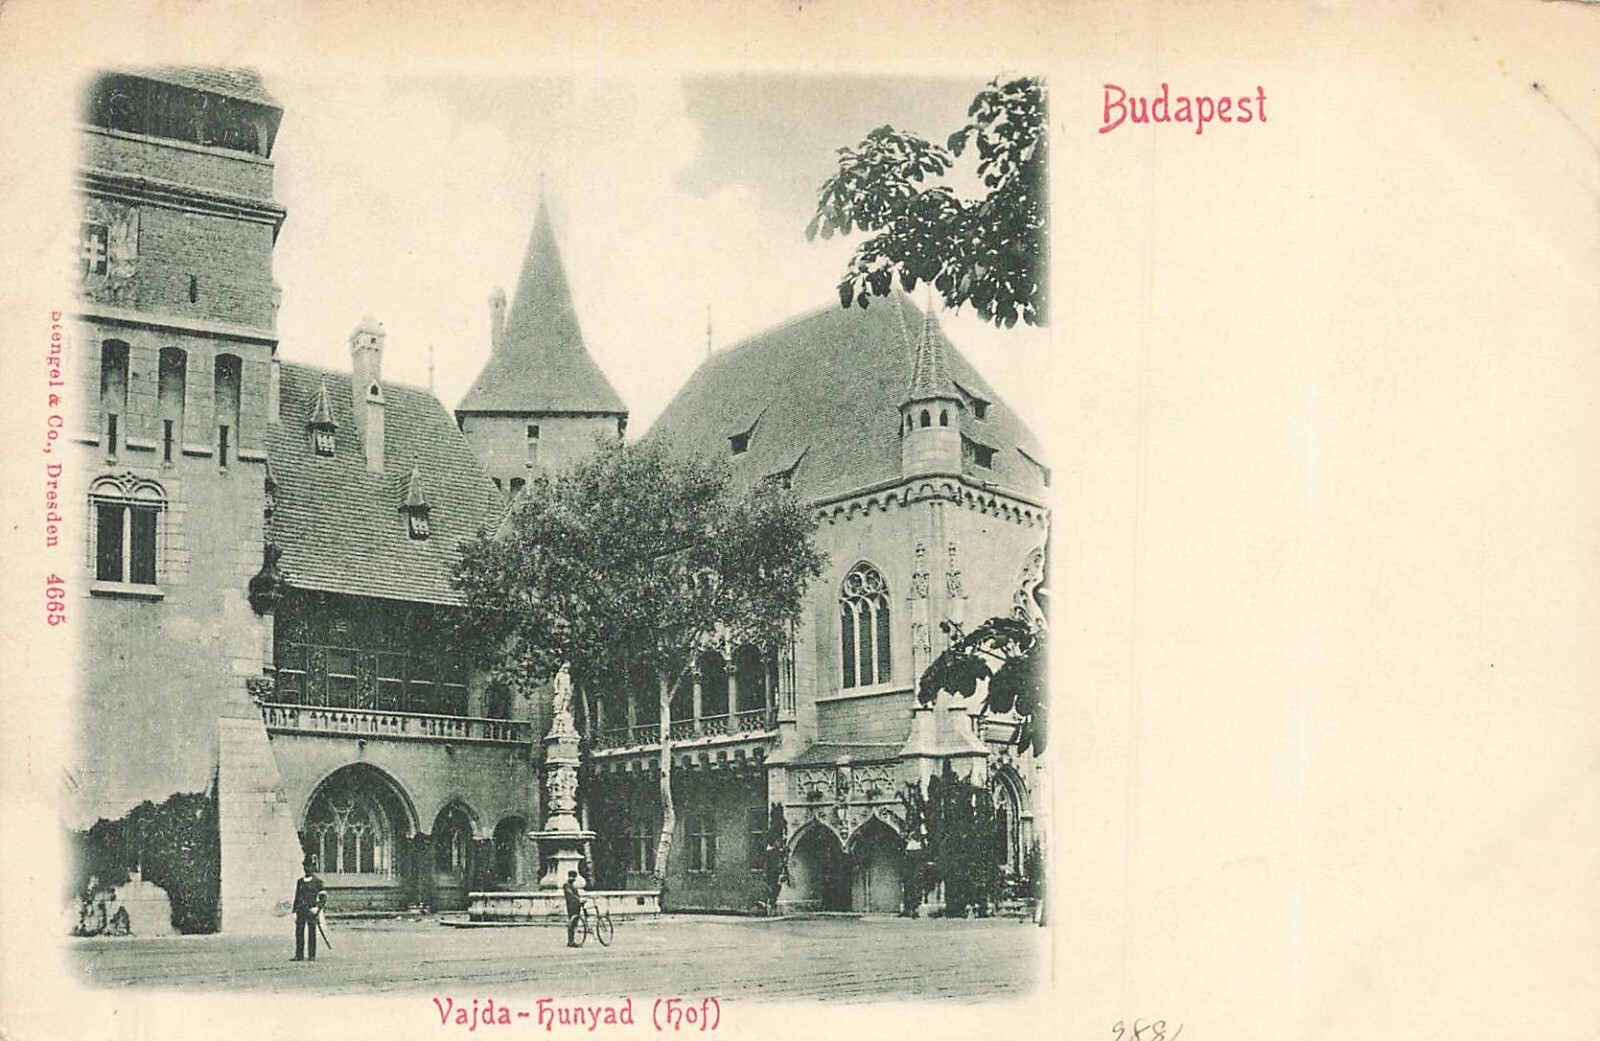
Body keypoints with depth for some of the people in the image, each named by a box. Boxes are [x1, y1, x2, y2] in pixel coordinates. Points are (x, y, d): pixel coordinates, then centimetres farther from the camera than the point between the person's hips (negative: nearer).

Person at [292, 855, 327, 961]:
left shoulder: (318, 882, 1)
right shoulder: (300, 882, 13)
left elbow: (324, 898, -1)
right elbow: (296, 898, 16)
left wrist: (317, 907, -15)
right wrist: (295, 912, 9)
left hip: (312, 911, -4)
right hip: (301, 911, 4)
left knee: (311, 934, -2)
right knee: (299, 933, 0)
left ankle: (312, 956, 2)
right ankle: (299, 955, 3)